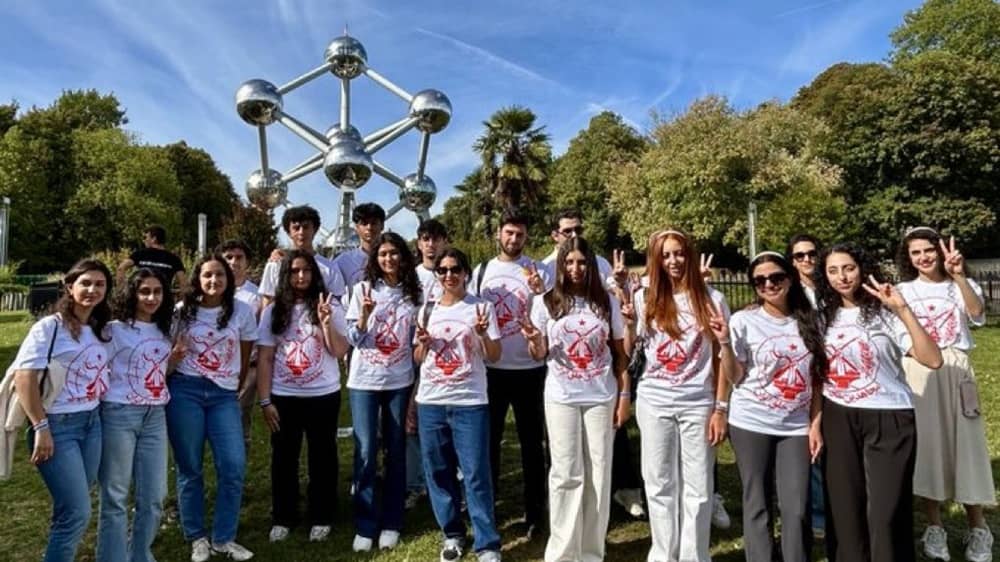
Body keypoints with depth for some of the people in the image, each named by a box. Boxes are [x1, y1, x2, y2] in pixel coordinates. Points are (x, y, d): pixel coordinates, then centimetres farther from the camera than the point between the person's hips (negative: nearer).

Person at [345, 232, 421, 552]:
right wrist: (364, 314, -22)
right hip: (364, 381, -1)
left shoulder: (412, 292, 4)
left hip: (400, 381, 2)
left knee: (396, 451, 8)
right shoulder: (363, 289, -1)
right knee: (365, 452, -2)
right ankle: (365, 526, 12)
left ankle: (390, 524, 20)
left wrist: (419, 380, 3)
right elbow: (353, 338, -3)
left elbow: (415, 338, 9)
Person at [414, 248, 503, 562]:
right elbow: (418, 358, 15)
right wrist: (423, 342, -6)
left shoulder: (481, 307, -1)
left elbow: (494, 357, -1)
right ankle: (452, 534, 26)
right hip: (430, 402, 4)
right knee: (438, 472, 10)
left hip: (469, 402, -4)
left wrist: (483, 334, -19)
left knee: (476, 475, -4)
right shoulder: (427, 309, 9)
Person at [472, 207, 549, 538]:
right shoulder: (482, 271, 7)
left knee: (531, 440, 9)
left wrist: (541, 291, -27)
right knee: (489, 438, 13)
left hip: (529, 368, -2)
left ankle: (535, 510, 22)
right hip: (491, 368, 3)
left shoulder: (537, 271, -2)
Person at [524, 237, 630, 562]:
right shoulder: (546, 302, 0)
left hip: (601, 397, 1)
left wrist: (624, 395, 1)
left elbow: (619, 353, 7)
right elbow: (539, 355, 3)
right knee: (566, 475, 3)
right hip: (561, 399, -1)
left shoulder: (606, 302, 4)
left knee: (599, 475, 6)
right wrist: (534, 340, -19)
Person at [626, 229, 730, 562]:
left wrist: (721, 408, -3)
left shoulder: (711, 300, 1)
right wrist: (626, 320, -9)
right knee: (660, 484, 10)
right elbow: (627, 352, 5)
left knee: (697, 486, 7)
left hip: (698, 403, -1)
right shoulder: (644, 299, 3)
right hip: (654, 403, 1)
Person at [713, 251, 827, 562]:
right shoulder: (744, 321, -5)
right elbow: (735, 378, -4)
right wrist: (724, 343, -18)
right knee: (757, 506, 6)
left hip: (796, 427, 2)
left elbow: (816, 378, 8)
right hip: (751, 425, -2)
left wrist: (815, 424, 3)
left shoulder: (807, 321, 4)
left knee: (797, 509, 1)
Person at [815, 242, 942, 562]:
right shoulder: (824, 317, 6)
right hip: (838, 420, 4)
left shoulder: (883, 312, -6)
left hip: (888, 417, -3)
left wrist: (902, 310, -23)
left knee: (885, 512, -3)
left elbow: (933, 360, -17)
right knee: (845, 507, 10)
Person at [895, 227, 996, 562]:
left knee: (965, 445, 1)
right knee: (925, 446, 3)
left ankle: (978, 530, 16)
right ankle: (934, 528, 16)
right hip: (917, 374, 1)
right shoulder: (903, 291, 7)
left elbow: (977, 314, -18)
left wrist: (959, 276, -28)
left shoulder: (962, 286, 5)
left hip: (955, 371, 0)